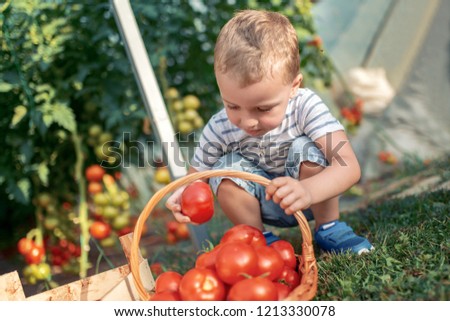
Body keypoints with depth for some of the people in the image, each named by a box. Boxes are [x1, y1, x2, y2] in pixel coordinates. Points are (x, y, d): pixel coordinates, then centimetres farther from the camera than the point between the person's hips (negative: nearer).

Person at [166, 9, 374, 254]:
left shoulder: (305, 106, -29)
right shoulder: (218, 130, -22)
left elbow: (349, 166, -39)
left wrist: (306, 191, -60)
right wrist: (185, 194, -36)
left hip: (315, 197, -1)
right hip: (263, 205, 2)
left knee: (306, 148, -29)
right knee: (227, 169, -25)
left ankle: (329, 227, -9)